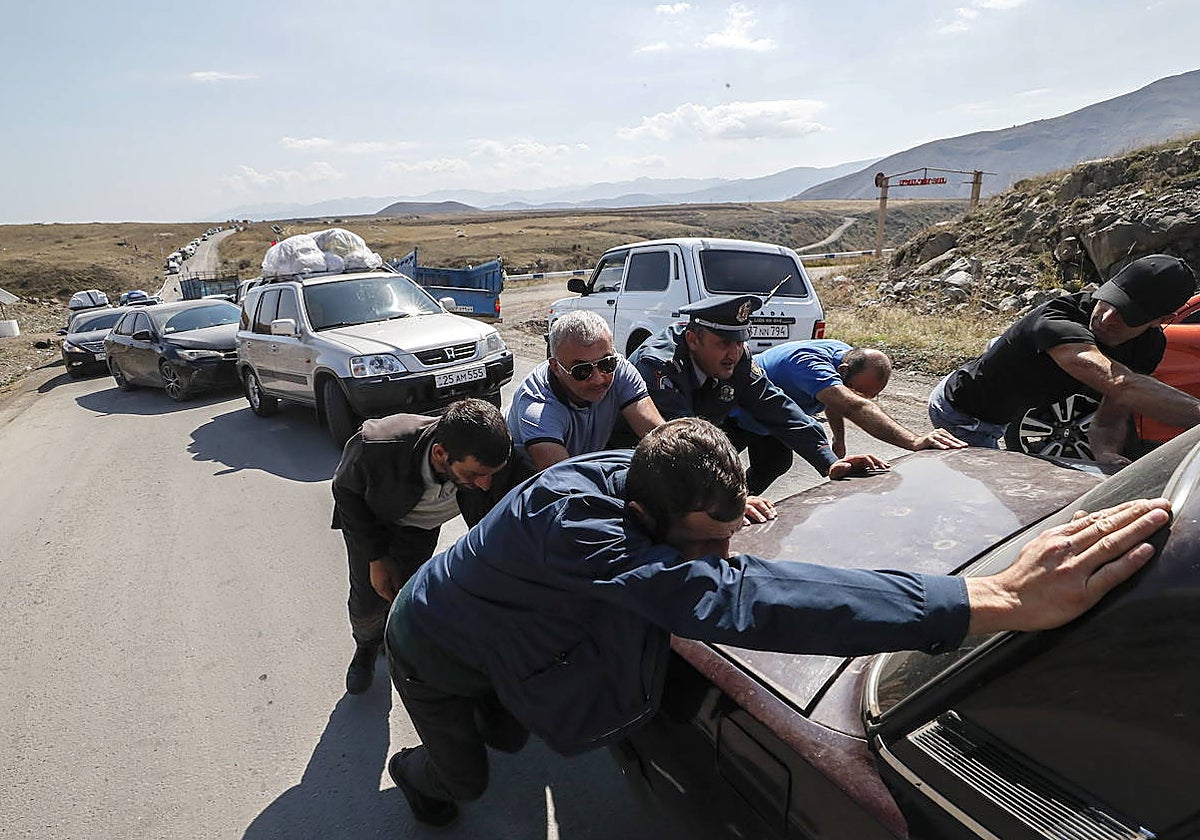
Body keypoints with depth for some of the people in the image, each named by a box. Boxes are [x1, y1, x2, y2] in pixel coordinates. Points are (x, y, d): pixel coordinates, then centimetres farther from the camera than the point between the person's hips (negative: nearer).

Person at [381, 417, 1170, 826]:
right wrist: (998, 600, -66)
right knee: (465, 778, 17)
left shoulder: (627, 469, -26)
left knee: (507, 735, 26)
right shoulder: (569, 522, -51)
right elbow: (730, 597, -64)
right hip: (434, 654, -5)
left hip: (498, 650, 5)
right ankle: (413, 772, 52)